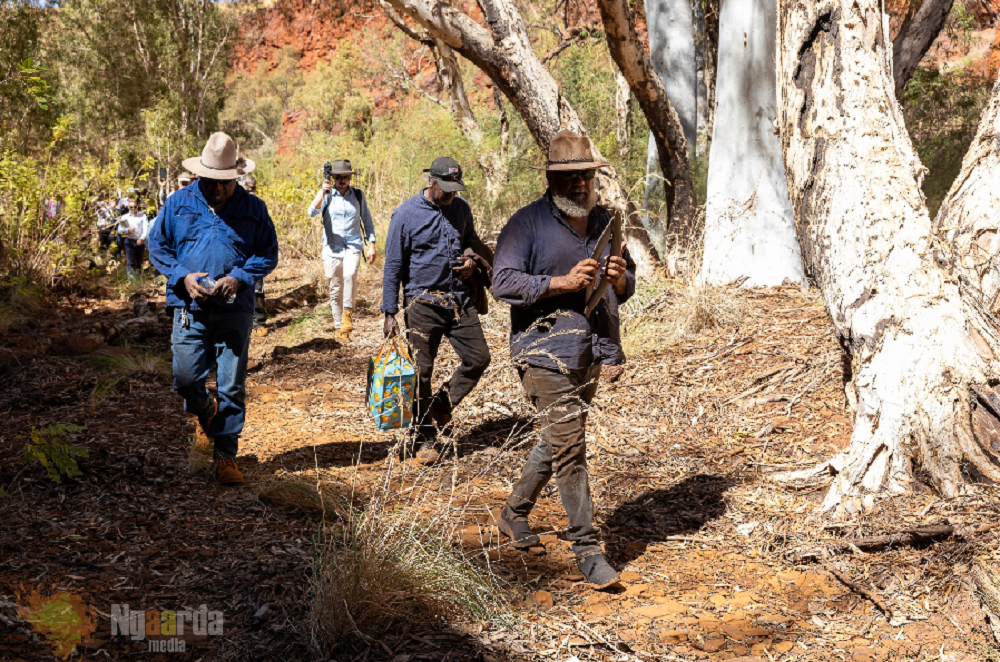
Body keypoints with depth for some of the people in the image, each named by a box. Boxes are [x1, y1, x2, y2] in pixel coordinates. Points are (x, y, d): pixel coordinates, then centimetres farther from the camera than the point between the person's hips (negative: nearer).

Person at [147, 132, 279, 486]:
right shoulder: (179, 203, 5)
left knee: (232, 386, 1)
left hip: (235, 309, 0)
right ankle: (206, 414, 32)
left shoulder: (253, 208, 4)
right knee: (186, 378, -3)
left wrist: (239, 277, -10)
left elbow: (268, 254, 7)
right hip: (190, 307, 1)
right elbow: (157, 245, 10)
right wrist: (183, 276, -7)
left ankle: (226, 455, 13)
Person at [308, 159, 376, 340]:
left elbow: (367, 220, 13)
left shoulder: (358, 195, 6)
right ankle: (339, 327, 17)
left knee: (349, 274, -30)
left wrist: (371, 245, 7)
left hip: (353, 246, 0)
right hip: (332, 248, 0)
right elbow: (312, 212, -15)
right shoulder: (326, 195, 1)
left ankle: (348, 312, -15)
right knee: (335, 290, 4)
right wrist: (322, 192, -26)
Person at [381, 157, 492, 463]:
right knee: (421, 370, -2)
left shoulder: (461, 208, 6)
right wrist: (389, 313, -8)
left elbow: (472, 241, 23)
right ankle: (426, 439, 11)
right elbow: (393, 266, -5)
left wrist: (472, 260, -2)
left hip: (460, 298, 5)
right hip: (423, 302, -5)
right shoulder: (406, 214, -8)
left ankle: (440, 407, 23)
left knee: (478, 359, 2)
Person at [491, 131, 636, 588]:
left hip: (591, 352, 7)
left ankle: (514, 515, 35)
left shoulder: (605, 222, 15)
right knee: (569, 448, -10)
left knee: (557, 441, 16)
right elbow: (503, 282, -14)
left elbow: (627, 287, 21)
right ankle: (586, 547, -3)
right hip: (545, 350, -7)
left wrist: (620, 278, -4)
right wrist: (562, 282, -22)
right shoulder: (527, 224, -6)